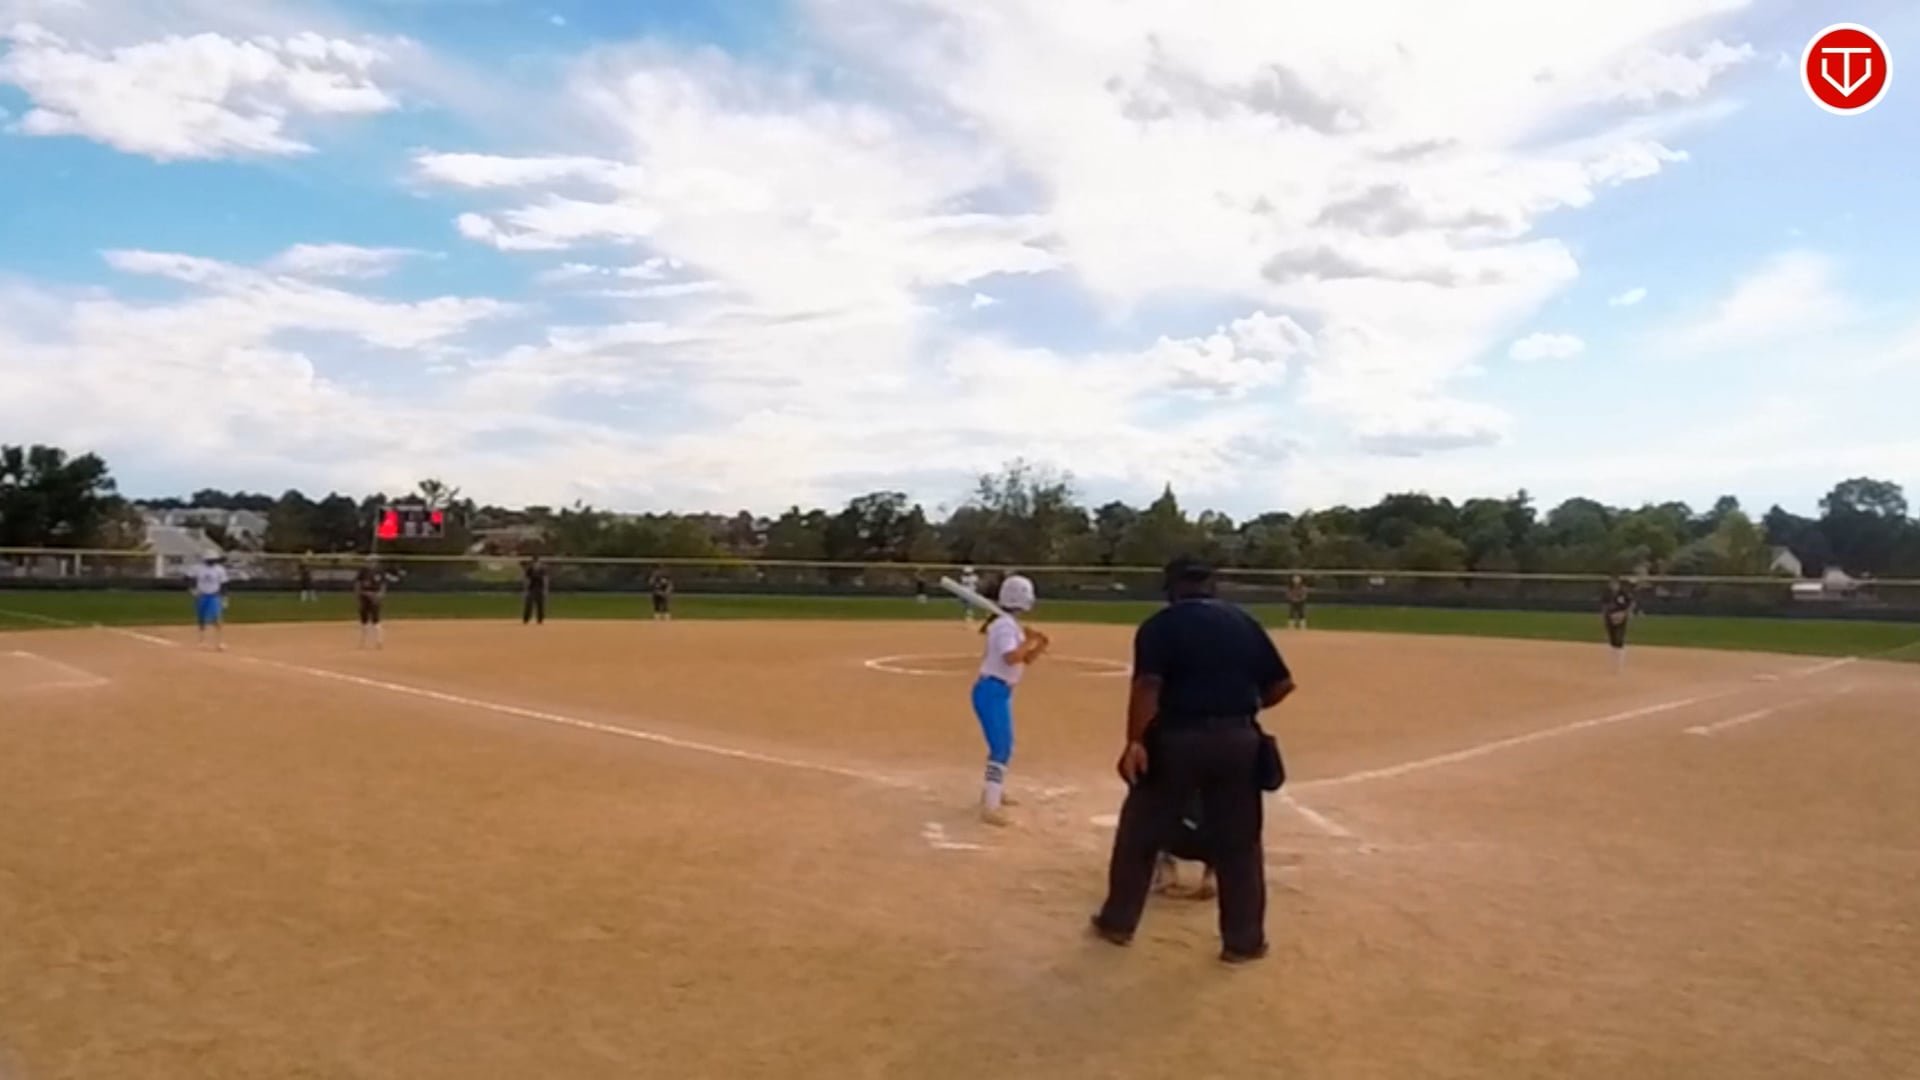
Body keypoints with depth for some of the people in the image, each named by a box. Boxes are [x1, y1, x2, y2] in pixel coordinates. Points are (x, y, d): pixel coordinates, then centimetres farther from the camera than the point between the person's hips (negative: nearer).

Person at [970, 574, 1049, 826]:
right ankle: (990, 808, -16)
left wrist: (1038, 647, 1)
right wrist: (1029, 640, -19)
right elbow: (1011, 658, -33)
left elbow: (1023, 660, 19)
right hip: (992, 691, -11)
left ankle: (993, 792, 40)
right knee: (1001, 748, -14)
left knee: (1004, 744, 23)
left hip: (1000, 691, 11)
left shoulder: (1011, 625, 14)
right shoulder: (1005, 625, -17)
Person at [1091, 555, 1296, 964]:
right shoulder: (1245, 622, 9)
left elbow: (1148, 684, -18)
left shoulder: (1160, 625, -3)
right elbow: (1282, 684, 8)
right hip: (1238, 739, 3)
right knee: (1238, 842, 14)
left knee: (1141, 832, 13)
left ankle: (1118, 921, 25)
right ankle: (1244, 940, 22)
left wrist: (1135, 741, -20)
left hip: (1177, 739, -3)